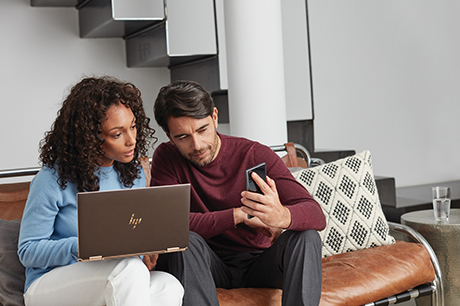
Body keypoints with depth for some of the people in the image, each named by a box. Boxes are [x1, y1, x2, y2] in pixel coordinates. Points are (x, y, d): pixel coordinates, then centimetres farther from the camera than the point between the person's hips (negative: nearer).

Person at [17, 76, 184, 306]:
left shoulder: (134, 175, 6)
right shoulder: (53, 180, -12)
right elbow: (28, 251, -7)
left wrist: (144, 254, -10)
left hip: (110, 283, 6)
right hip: (48, 285, -5)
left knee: (169, 287, -27)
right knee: (129, 269, -36)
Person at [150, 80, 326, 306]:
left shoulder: (256, 155, -10)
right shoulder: (167, 158, -6)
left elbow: (317, 216, -20)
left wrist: (282, 216, -45)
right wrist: (239, 215, -27)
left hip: (258, 261, 1)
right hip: (209, 266, 0)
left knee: (307, 236, -26)